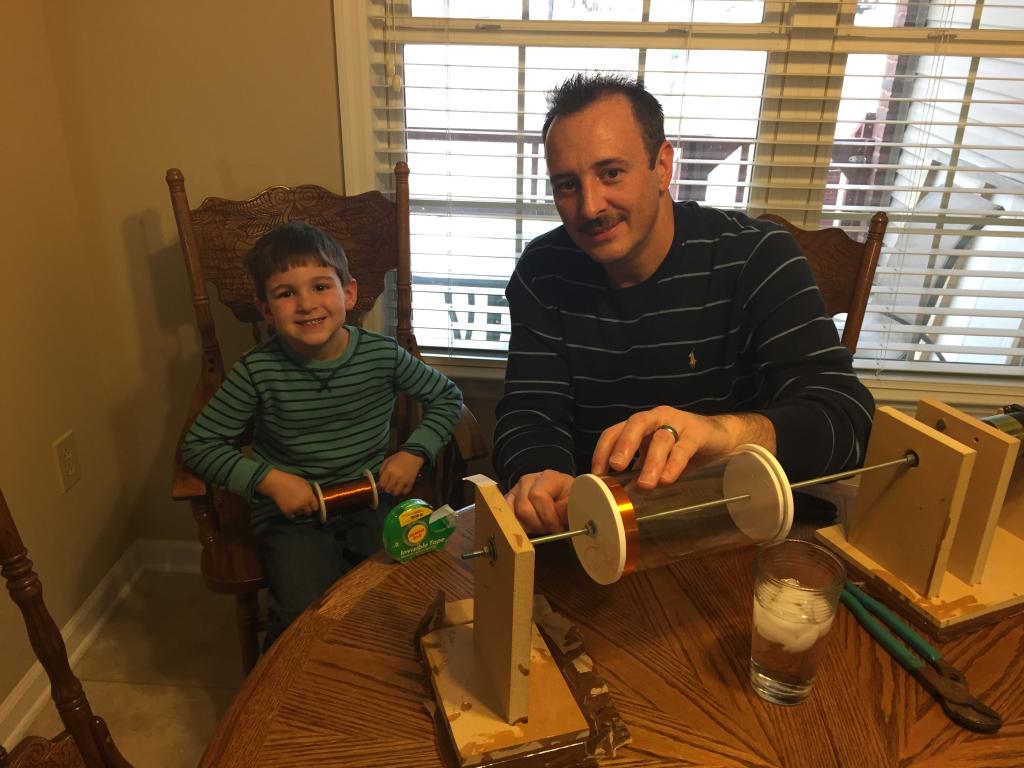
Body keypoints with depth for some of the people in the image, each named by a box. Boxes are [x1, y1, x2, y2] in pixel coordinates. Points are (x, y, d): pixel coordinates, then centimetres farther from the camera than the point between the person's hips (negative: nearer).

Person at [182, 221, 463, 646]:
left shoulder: (383, 355, -7)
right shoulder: (257, 371, -11)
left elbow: (447, 396, 8)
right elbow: (198, 445, -3)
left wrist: (414, 453, -6)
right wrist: (269, 479, -15)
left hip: (372, 498, 2)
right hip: (291, 512, -1)